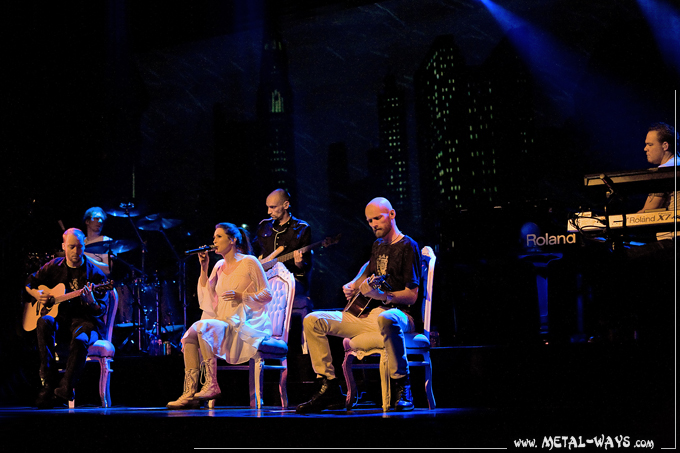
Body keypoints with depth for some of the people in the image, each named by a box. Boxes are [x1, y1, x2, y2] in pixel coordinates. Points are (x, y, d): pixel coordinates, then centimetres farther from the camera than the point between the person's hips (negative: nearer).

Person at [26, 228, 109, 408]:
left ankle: (66, 388, -41)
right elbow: (29, 282, 22)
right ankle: (47, 385, -38)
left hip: (85, 321, -3)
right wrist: (37, 294, 0)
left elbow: (101, 311, -7)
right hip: (60, 320, 3)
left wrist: (91, 302, -30)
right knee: (44, 323, -33)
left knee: (80, 339, -39)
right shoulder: (53, 267, 7)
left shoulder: (95, 274, -3)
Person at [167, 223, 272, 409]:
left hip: (247, 325, -7)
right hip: (223, 323, 7)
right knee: (190, 335, -20)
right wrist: (204, 268, 7)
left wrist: (241, 296, -17)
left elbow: (267, 294, -3)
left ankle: (212, 385, -28)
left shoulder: (249, 262, -1)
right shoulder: (219, 266, 18)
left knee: (202, 326, -30)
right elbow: (207, 297, 11)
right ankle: (190, 393, -27)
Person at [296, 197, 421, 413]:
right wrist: (354, 285, 22)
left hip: (398, 313, -8)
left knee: (386, 319, -46)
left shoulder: (407, 246, -6)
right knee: (312, 321, -4)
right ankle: (329, 389, -7)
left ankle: (402, 388, -36)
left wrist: (382, 295, -29)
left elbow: (411, 296, -14)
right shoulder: (378, 245, 18)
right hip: (366, 315, 8)